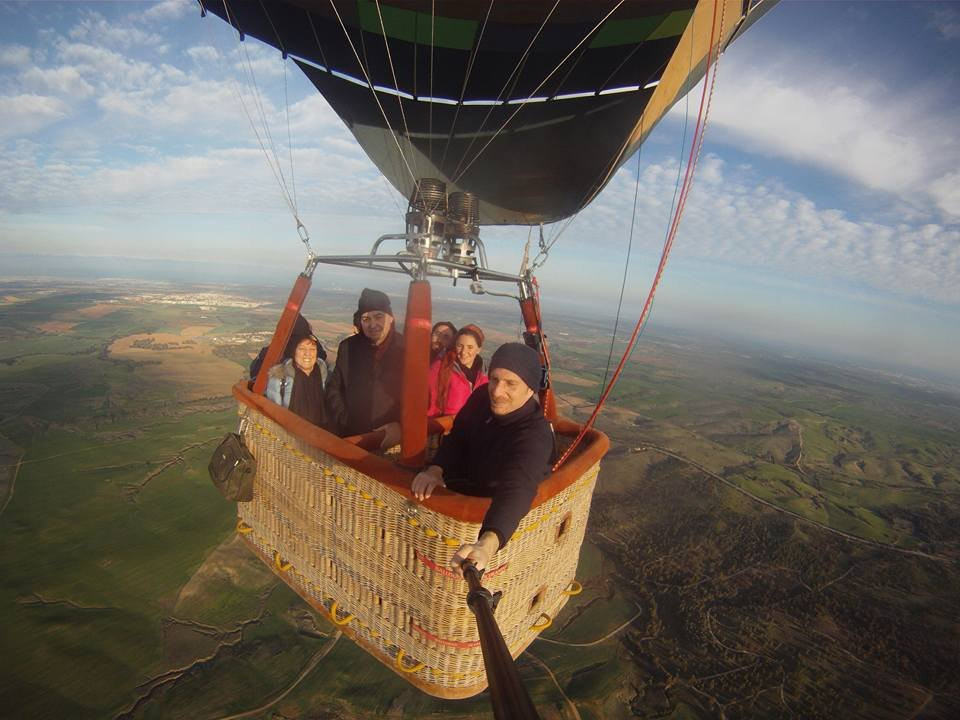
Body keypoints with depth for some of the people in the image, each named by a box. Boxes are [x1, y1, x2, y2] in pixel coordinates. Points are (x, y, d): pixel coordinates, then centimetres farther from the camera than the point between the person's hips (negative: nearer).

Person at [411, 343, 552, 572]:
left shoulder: (535, 435, -36)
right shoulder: (483, 396, -15)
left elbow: (517, 490, -52)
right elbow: (457, 437, -7)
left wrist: (487, 545, -70)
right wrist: (435, 470, -28)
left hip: (493, 509, -5)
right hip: (466, 488, 6)